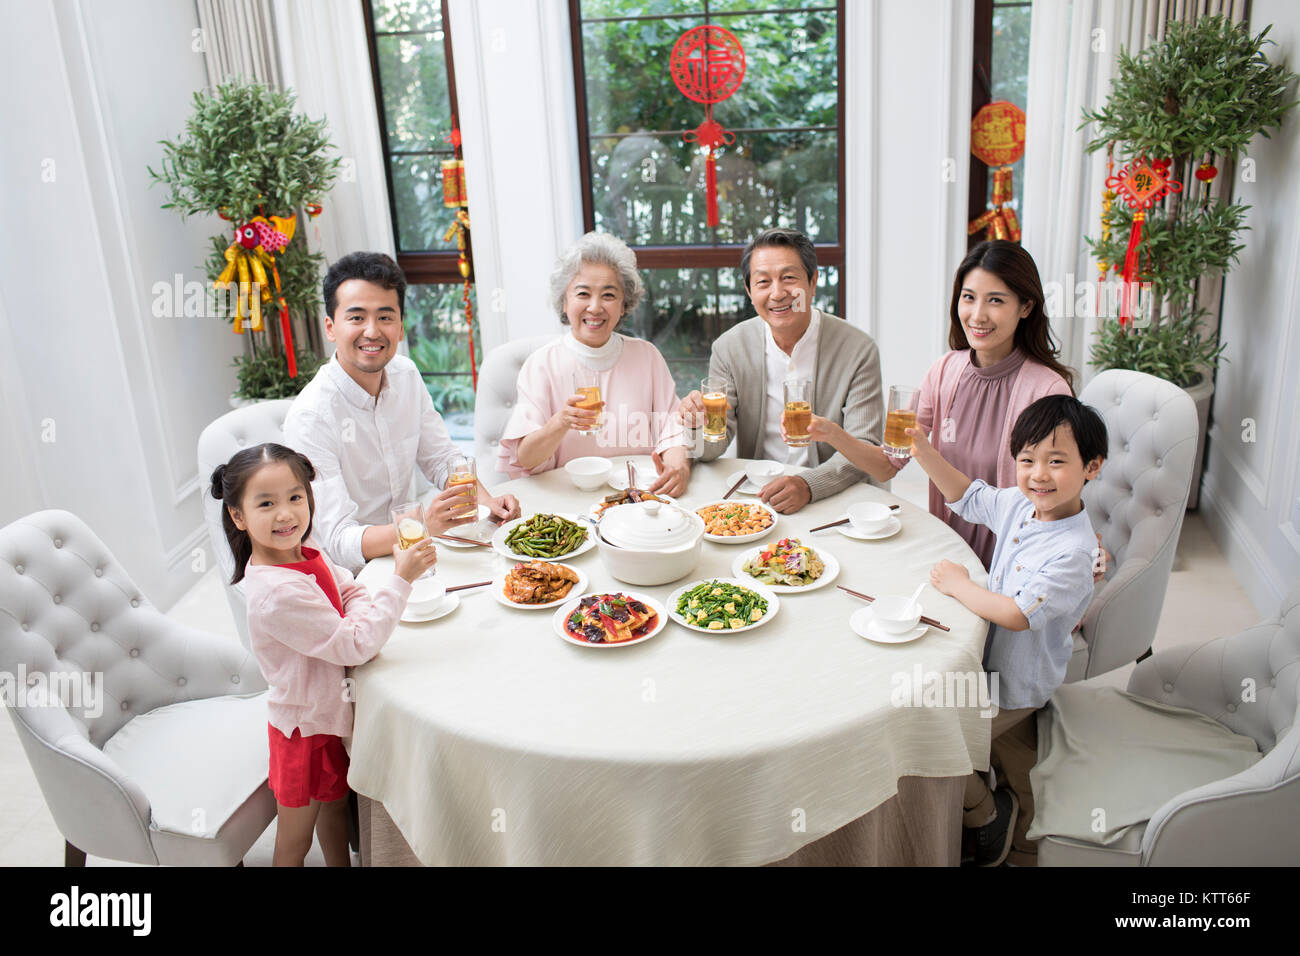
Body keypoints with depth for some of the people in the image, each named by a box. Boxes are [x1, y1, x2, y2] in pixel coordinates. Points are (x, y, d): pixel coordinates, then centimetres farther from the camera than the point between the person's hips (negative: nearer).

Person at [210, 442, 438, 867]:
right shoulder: (279, 593, -35)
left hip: (330, 711, 9)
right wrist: (401, 579, -33)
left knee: (336, 803, 31)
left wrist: (358, 622, -14)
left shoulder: (301, 554, -8)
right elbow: (356, 646, -31)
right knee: (294, 839, 16)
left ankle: (341, 866, 53)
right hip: (306, 728, -9)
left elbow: (349, 590, 8)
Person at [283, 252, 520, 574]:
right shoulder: (310, 417, -21)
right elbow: (339, 541, -25)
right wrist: (424, 526, -42)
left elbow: (440, 458, 11)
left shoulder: (406, 375, 1)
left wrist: (485, 500, -10)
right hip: (351, 575, -7)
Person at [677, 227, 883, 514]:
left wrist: (808, 486, -29)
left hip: (831, 499, -2)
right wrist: (699, 423, -24)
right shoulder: (729, 348, 0)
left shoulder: (858, 350, -6)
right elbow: (713, 449, 1)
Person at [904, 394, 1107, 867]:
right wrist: (921, 448, -1)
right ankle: (1023, 846, 45)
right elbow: (968, 496, 10)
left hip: (1016, 686, -8)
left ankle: (987, 814, 19)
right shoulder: (1019, 505, -7)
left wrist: (958, 584, -23)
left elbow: (1017, 613, -37)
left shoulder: (1072, 552, -31)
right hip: (998, 665, 8)